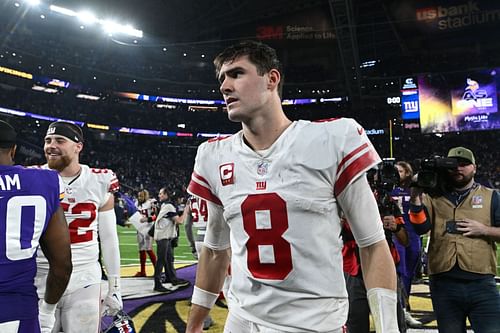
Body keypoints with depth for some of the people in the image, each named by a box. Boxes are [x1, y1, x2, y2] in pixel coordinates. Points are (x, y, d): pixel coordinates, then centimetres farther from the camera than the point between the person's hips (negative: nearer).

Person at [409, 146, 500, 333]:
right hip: (443, 284, 1)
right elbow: (421, 227, -5)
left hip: (482, 283, -1)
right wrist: (416, 197, -17)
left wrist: (484, 230, -8)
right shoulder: (434, 197, 11)